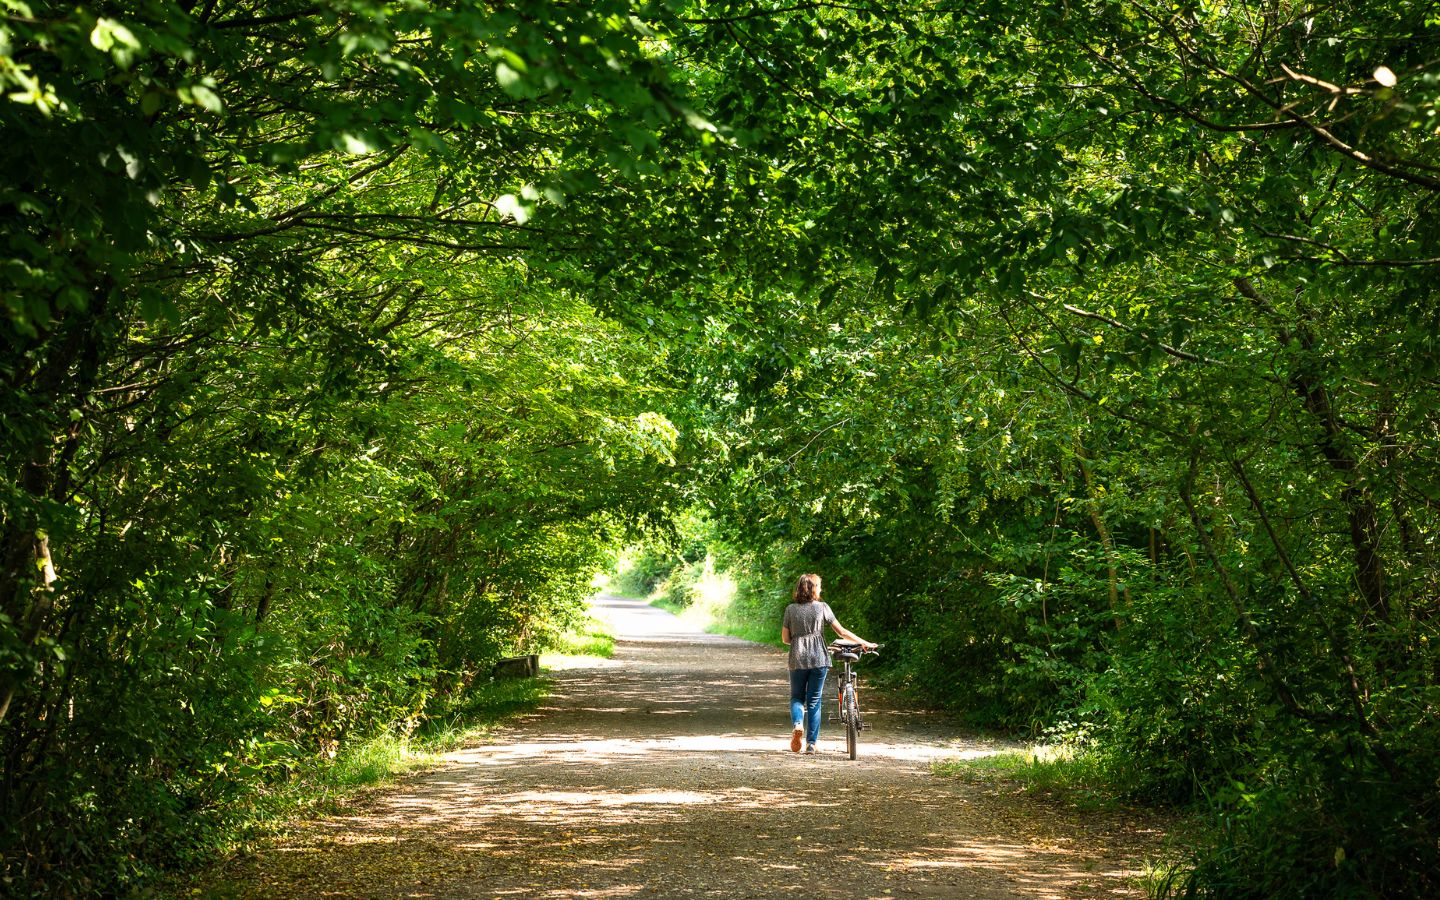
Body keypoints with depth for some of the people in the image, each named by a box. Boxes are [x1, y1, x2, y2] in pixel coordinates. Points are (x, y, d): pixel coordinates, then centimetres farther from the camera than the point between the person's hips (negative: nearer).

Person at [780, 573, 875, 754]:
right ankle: (811, 743, 6)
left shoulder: (791, 609, 2)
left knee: (797, 698, 15)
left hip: (797, 660, 1)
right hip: (819, 659, -1)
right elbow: (842, 632, -1)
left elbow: (785, 639, 3)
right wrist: (864, 643, 8)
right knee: (814, 701, 8)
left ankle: (797, 724, -15)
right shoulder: (822, 607, -1)